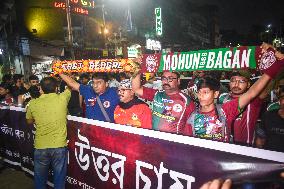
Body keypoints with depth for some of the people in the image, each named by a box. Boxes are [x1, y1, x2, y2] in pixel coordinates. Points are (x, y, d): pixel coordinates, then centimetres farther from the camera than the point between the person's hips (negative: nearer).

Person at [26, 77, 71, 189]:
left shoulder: (33, 103, -5)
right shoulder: (62, 98, -11)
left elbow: (29, 121, 13)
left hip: (40, 146, 2)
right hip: (59, 146, -2)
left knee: (40, 178, 22)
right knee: (59, 178, 15)